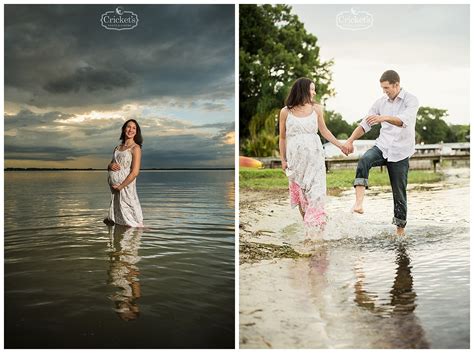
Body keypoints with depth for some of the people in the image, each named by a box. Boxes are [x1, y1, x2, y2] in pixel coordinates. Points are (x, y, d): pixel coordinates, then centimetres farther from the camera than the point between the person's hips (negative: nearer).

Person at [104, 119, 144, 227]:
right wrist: (110, 165, -1)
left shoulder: (135, 148, -4)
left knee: (130, 225, -6)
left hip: (125, 187, -6)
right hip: (114, 189, 6)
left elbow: (135, 172, -12)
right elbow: (110, 166, 24)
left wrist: (120, 186, -13)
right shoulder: (117, 148, 16)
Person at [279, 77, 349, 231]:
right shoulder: (285, 112, 0)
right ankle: (307, 227, 15)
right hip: (295, 157, -1)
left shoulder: (316, 109, 5)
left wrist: (341, 146, 13)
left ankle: (317, 227, -3)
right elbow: (282, 138, 6)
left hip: (314, 156, 1)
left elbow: (324, 130, 15)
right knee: (300, 192, 4)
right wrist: (283, 159, 4)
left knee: (315, 191, -6)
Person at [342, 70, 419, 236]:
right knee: (364, 161, -31)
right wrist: (350, 140, -9)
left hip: (400, 153, -3)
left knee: (399, 193, 2)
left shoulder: (411, 100, -7)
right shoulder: (380, 102, 7)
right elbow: (365, 124, 6)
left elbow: (404, 121, -27)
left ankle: (400, 229, 17)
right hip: (382, 147, 3)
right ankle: (359, 202, -40)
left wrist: (384, 118, -45)